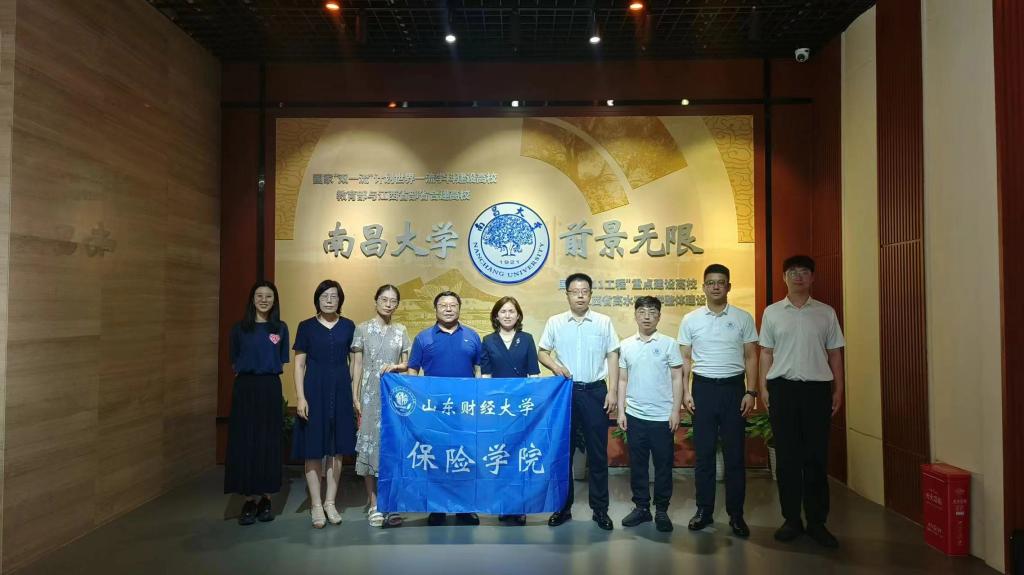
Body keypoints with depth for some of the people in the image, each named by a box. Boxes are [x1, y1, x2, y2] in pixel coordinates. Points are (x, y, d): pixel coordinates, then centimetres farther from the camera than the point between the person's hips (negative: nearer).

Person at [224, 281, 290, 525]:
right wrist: (246, 373, -2)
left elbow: (282, 363, 9)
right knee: (244, 443, 0)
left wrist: (268, 373, -2)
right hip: (245, 389, 0)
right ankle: (249, 501, 8)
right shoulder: (240, 328, 5)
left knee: (269, 443, 3)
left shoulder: (280, 328, 6)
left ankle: (266, 499, 13)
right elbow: (234, 364, 9)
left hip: (270, 389, 0)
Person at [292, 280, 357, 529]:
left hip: (341, 391, 2)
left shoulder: (348, 326, 6)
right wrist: (300, 398, -8)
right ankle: (316, 505, 12)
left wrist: (355, 395, 3)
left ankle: (330, 502, 18)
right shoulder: (306, 327, 1)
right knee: (313, 449, 1)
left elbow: (354, 362, 9)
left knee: (337, 449, 6)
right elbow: (299, 364, 0)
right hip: (314, 390, -2)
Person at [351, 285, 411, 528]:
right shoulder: (362, 329, 3)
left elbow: (407, 364, 12)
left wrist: (397, 366, -11)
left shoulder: (401, 331, 9)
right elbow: (357, 366, 2)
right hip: (370, 395, -2)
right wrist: (356, 398, -4)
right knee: (370, 444, -1)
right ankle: (373, 505, 8)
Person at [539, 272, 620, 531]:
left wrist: (612, 391, -4)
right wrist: (554, 365, -14)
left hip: (595, 391, 0)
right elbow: (542, 352, 7)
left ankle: (600, 509, 16)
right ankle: (563, 506, 20)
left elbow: (612, 357, 2)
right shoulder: (555, 322, 3)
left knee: (598, 452, 4)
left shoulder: (604, 322, 2)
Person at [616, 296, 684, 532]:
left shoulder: (669, 344, -2)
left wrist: (676, 410, -6)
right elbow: (622, 380, 8)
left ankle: (661, 510, 19)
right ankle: (641, 507, 22)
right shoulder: (626, 345, 4)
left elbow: (677, 378, 0)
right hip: (635, 415, 2)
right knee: (637, 464, 9)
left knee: (663, 465, 6)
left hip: (663, 416, -2)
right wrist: (621, 411, 4)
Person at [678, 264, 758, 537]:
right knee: (704, 453, 6)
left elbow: (751, 357, 4)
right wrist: (685, 391, -1)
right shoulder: (691, 319, 4)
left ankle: (736, 514, 13)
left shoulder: (743, 318, 2)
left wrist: (751, 392, -4)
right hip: (703, 387, 1)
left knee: (735, 453, 3)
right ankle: (704, 510, 16)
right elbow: (685, 358, 7)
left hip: (734, 387, 0)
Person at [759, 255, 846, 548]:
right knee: (787, 457, 4)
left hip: (817, 388, 0)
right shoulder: (772, 312, 7)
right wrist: (763, 388, 2)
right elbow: (766, 353, 8)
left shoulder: (826, 312, 8)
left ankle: (817, 522, 13)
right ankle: (791, 519, 14)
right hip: (783, 387, 0)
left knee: (816, 458, 3)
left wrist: (838, 390, 5)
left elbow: (835, 353, 10)